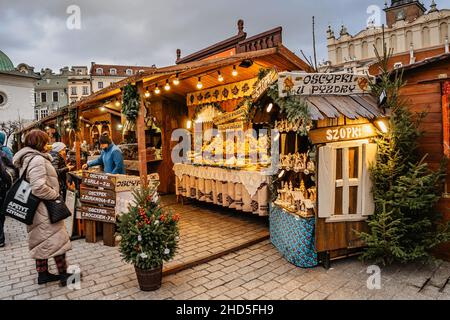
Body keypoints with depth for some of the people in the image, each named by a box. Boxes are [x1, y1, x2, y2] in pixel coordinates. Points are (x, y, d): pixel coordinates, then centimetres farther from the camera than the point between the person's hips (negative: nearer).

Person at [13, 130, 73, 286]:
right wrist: (55, 194, -15)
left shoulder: (27, 158, 12)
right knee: (56, 239, -1)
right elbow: (39, 188, -28)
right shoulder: (37, 160, -21)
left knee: (41, 241, 17)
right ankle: (64, 274, 9)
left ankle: (42, 274, 27)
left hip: (38, 208, 10)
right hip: (45, 208, -10)